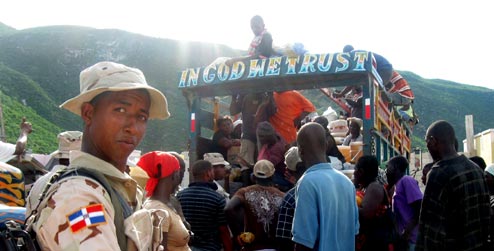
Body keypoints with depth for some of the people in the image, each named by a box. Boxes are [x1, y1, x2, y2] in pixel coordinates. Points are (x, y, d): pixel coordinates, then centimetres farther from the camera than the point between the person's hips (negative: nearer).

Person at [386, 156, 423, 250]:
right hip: (405, 238, 9)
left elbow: (420, 208, -17)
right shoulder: (398, 185, 17)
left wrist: (406, 232, -20)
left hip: (412, 238, -9)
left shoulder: (406, 180, -10)